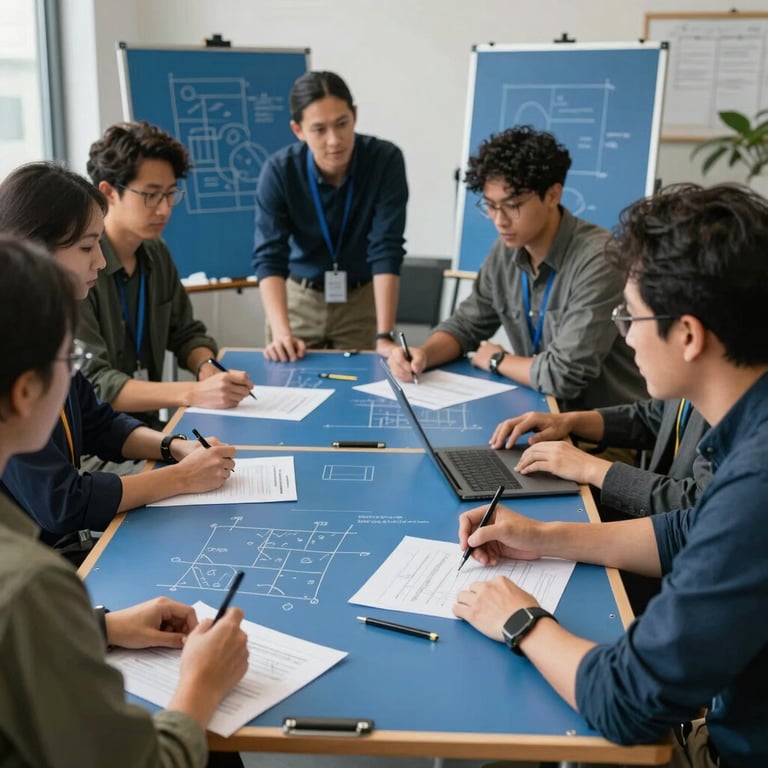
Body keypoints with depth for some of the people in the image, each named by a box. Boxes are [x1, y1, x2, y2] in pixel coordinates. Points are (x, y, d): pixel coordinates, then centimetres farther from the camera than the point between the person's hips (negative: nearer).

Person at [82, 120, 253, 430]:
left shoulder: (156, 254, 6)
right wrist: (193, 393, -31)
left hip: (147, 426, 7)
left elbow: (188, 334, 16)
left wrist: (207, 368, -7)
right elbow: (91, 382, -23)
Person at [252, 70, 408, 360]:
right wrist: (282, 333, -39)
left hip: (362, 299, 0)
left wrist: (385, 336, -33)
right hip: (299, 298, 1)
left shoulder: (385, 160, -22)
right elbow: (269, 256, -25)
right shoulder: (279, 170, -20)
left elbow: (386, 249, -25)